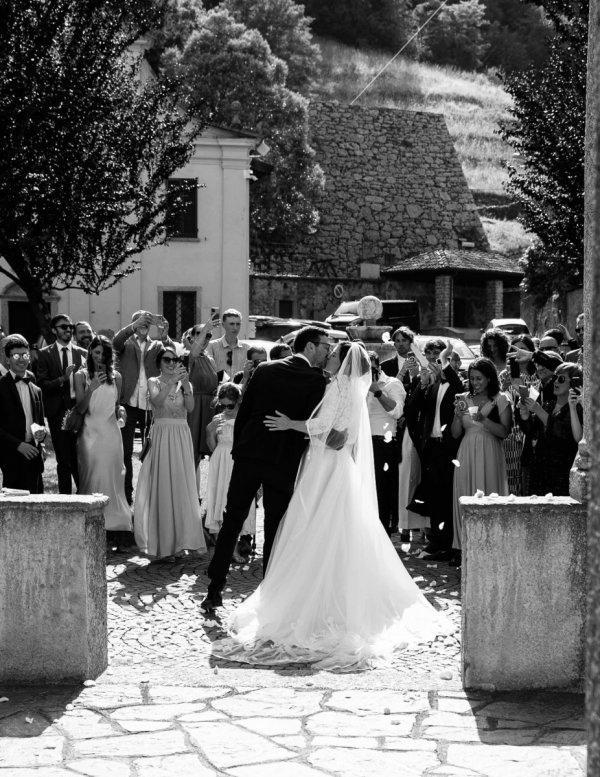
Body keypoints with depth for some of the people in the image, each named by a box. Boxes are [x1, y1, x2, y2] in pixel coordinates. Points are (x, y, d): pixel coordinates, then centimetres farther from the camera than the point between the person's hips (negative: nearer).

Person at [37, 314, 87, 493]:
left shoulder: (82, 354, 9)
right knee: (64, 460, 2)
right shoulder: (45, 354, 3)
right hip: (58, 411, -1)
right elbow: (42, 385, -5)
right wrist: (63, 379, -18)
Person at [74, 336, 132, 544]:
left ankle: (115, 527, 1)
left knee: (113, 479, -1)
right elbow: (80, 408, -4)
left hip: (111, 433, 3)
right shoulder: (81, 376, 2)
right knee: (93, 479, -5)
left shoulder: (115, 377, 10)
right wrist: (92, 388, -17)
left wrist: (119, 411, -1)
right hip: (90, 433, -3)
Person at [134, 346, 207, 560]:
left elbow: (190, 407, -4)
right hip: (161, 435, -2)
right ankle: (164, 541, 0)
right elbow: (156, 401, -14)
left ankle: (181, 538, 3)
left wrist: (185, 383, -15)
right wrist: (172, 380, -21)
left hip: (181, 437, 2)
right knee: (162, 484, -4)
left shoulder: (184, 383, 11)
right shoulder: (154, 382, 6)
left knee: (182, 484, -2)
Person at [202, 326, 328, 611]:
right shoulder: (317, 381, -6)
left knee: (231, 521, 8)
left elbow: (242, 412, 6)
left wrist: (238, 448, 14)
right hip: (284, 462, -3)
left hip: (248, 456, 3)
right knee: (275, 528, 7)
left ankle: (215, 590, 8)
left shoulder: (265, 370, 6)